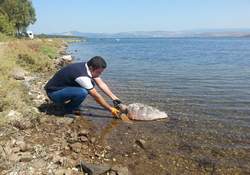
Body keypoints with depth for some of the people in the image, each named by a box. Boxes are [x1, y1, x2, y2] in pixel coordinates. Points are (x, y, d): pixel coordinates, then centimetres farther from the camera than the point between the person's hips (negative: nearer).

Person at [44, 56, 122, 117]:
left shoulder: (89, 68, -6)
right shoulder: (82, 75, -31)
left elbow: (101, 84, 3)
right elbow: (96, 96, -24)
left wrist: (114, 98, 0)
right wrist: (111, 109, -15)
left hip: (63, 87, 9)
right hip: (53, 93, -9)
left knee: (91, 85, 0)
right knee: (83, 92, -32)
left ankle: (69, 102, 8)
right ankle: (69, 109, -4)